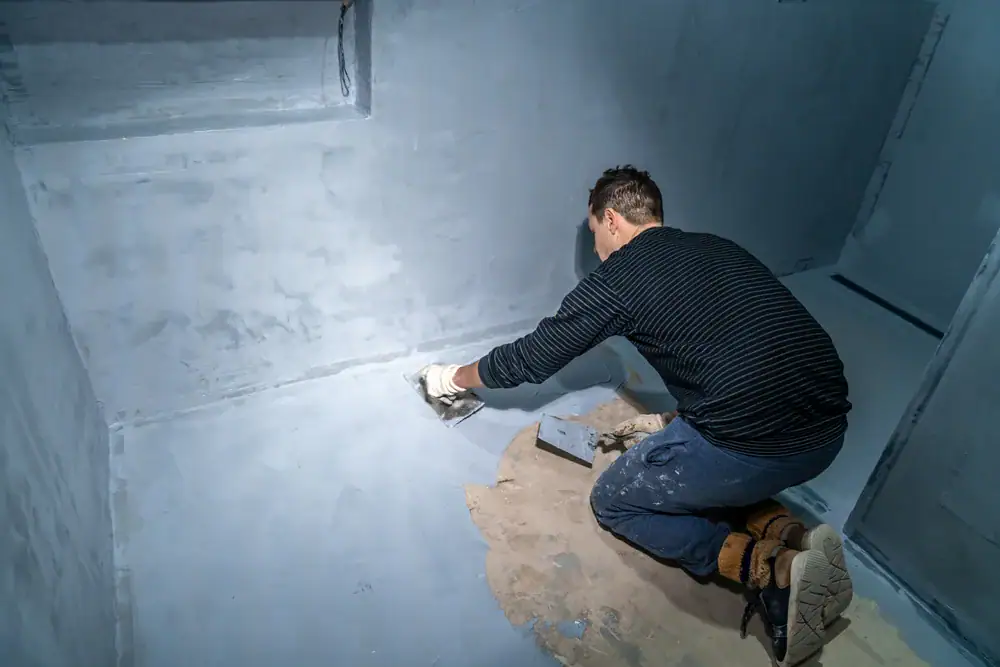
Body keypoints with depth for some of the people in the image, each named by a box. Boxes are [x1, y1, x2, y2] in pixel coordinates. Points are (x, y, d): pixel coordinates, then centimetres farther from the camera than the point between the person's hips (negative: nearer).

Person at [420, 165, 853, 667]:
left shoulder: (615, 279, -1)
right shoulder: (721, 249, 18)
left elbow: (529, 359, 9)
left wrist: (454, 377, 26)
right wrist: (673, 422, 29)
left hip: (752, 443, -8)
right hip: (828, 431, 8)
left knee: (613, 501, 15)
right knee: (696, 469, 32)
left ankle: (771, 569, 0)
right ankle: (792, 536, 8)